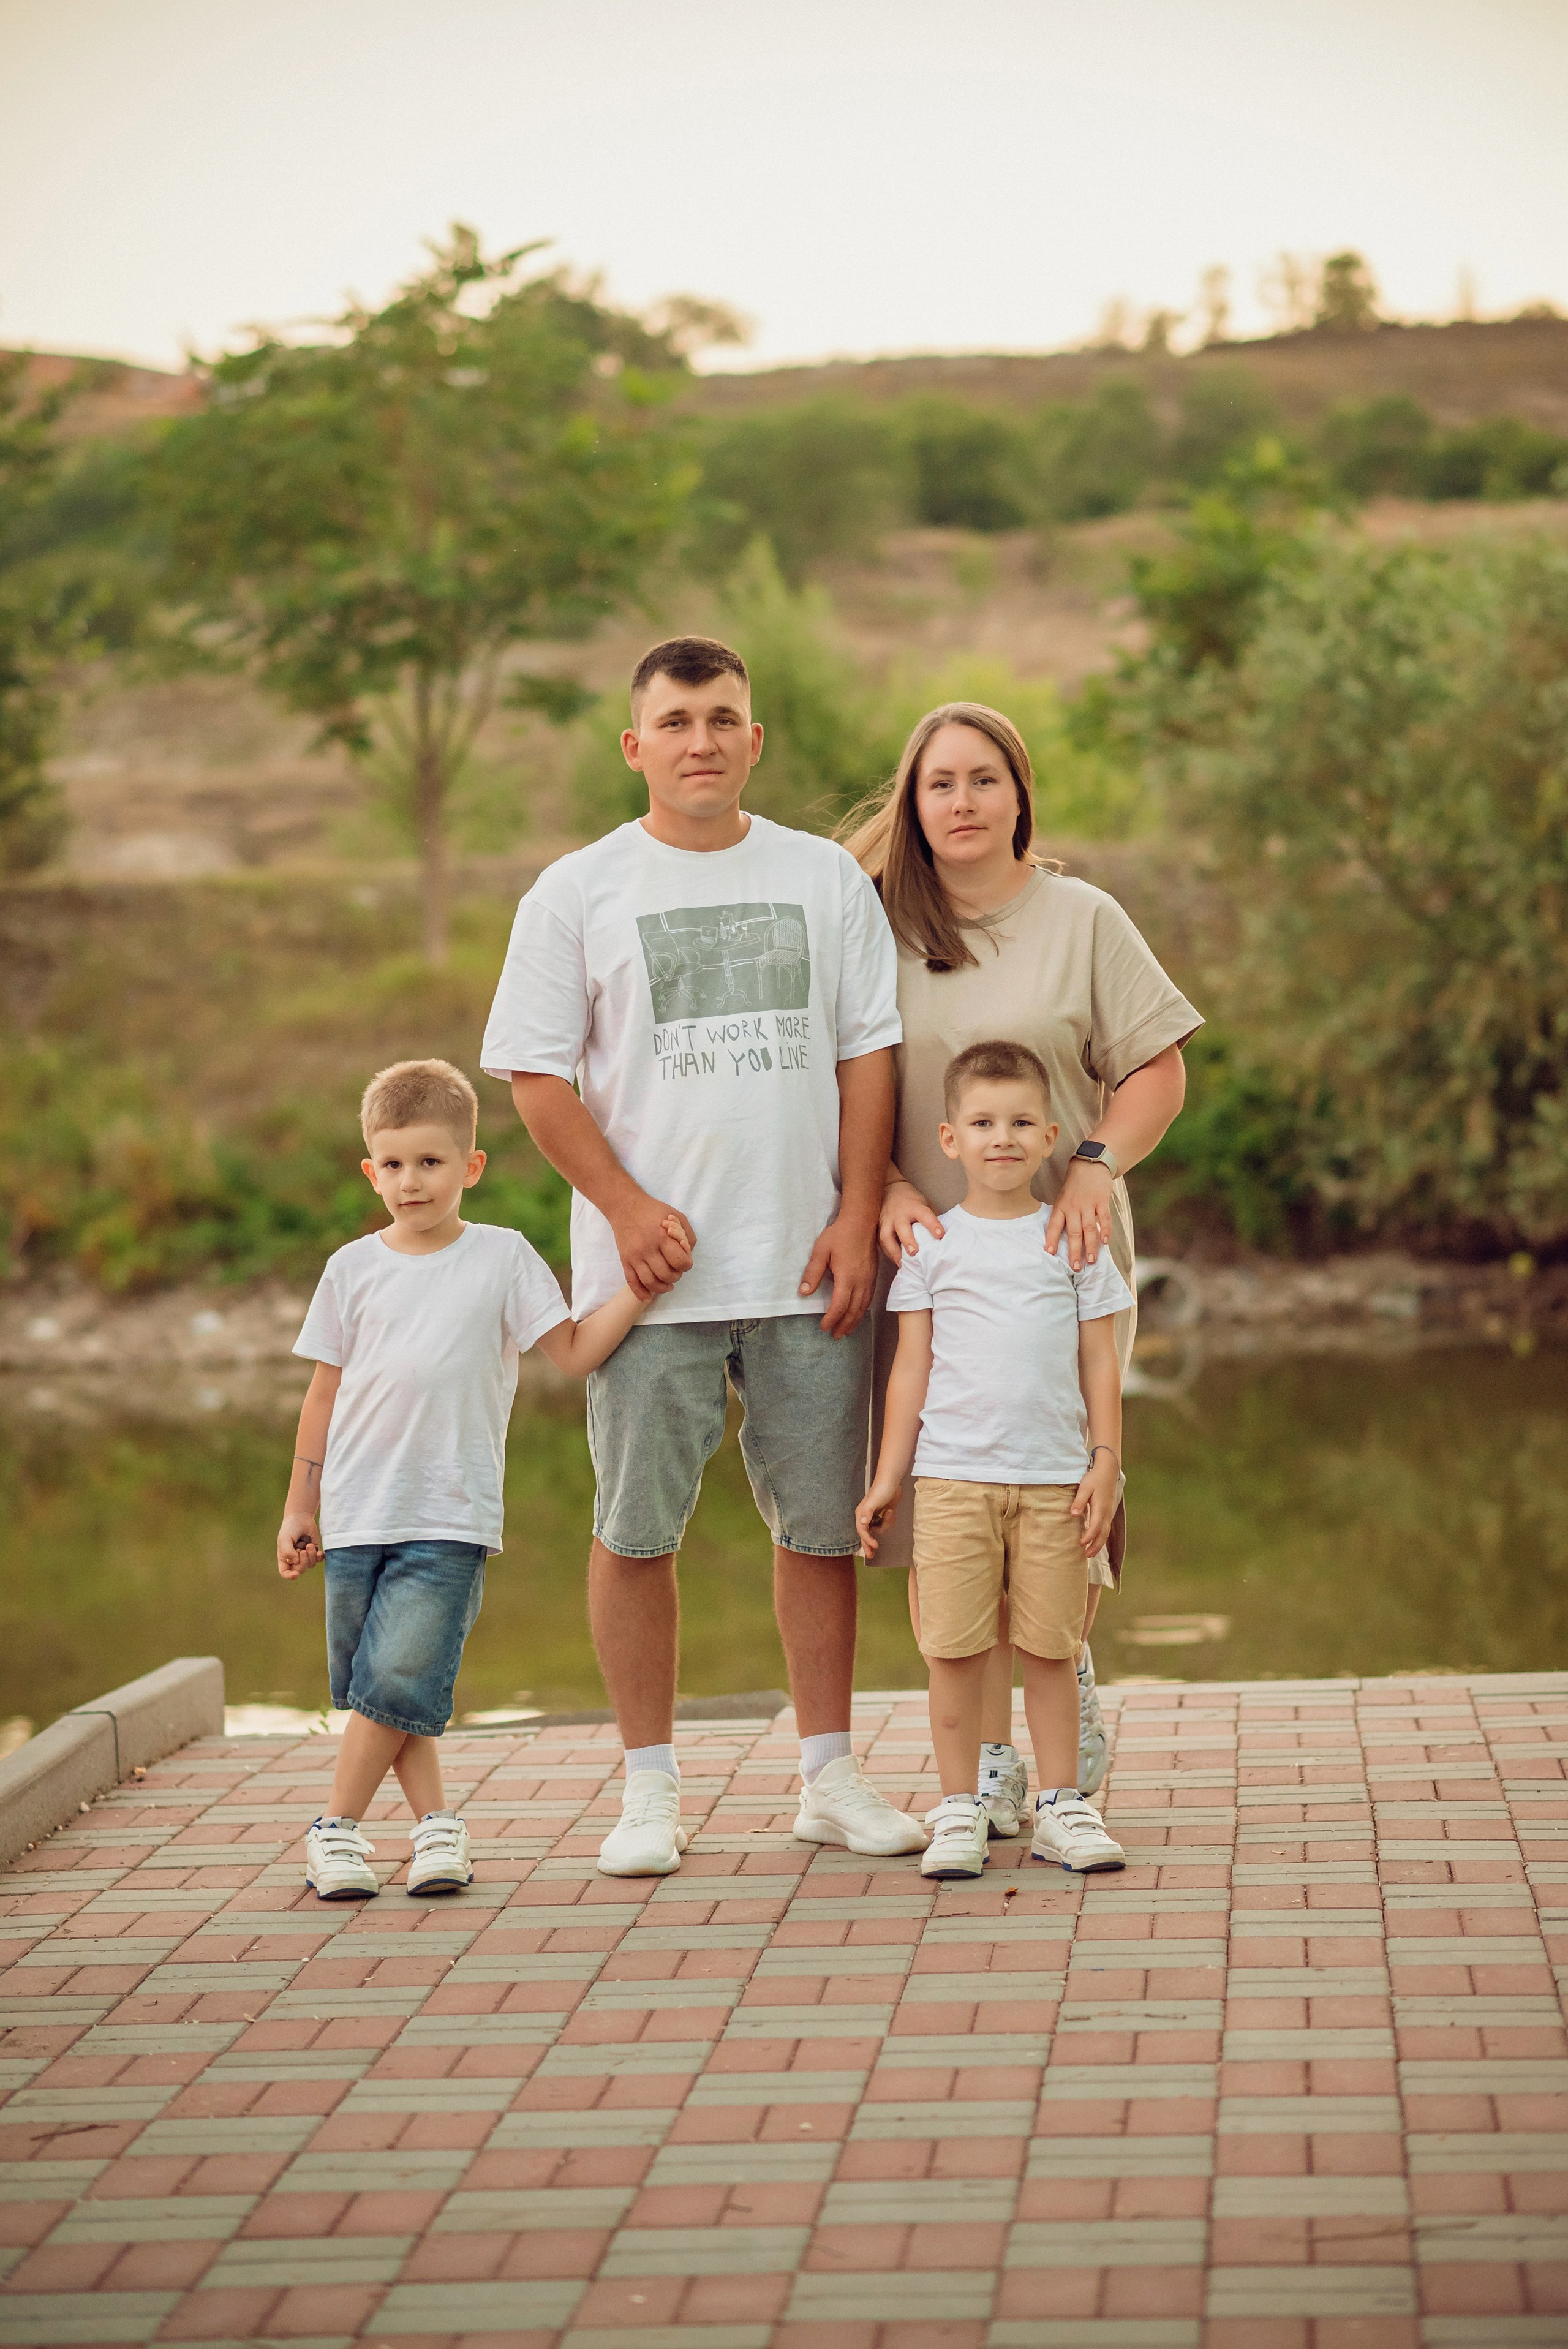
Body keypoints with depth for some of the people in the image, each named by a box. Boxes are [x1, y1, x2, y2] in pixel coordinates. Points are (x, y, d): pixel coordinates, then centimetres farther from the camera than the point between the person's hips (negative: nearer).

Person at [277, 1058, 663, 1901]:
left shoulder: (502, 1258, 2)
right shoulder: (353, 1269, 6)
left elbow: (574, 1352, 3)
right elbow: (325, 1394, 11)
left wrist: (640, 1286, -8)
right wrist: (300, 1507, 12)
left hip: (451, 1517, -3)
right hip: (357, 1513, 3)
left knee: (398, 1681, -11)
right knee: (370, 1683, 4)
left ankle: (339, 1827, 0)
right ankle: (434, 1819, 13)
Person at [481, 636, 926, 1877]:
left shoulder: (826, 877, 9)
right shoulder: (578, 892, 3)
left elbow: (869, 1053, 8)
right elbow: (537, 1076, 1)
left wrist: (857, 1216, -2)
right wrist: (629, 1207, -10)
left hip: (809, 1269, 2)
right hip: (651, 1269, -1)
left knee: (822, 1521, 6)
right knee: (637, 1528, 1)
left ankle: (830, 1774, 16)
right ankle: (652, 1789, 11)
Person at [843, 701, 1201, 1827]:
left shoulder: (1082, 920, 4)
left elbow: (1159, 1069, 2)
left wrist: (1096, 1166, -13)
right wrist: (890, 1189, -11)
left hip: (1060, 1249, -1)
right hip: (925, 1253, 1)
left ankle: (1069, 1675, 27)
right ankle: (991, 1755, 6)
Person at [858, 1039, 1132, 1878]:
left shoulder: (1075, 1241, 7)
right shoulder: (933, 1244, 5)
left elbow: (1099, 1362, 8)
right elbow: (911, 1367, 7)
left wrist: (1105, 1462, 0)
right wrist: (887, 1477, 4)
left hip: (1053, 1479, 0)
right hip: (953, 1476, 0)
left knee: (1050, 1649, 4)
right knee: (955, 1649, 0)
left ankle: (1060, 1806, 13)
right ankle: (958, 1810, 8)